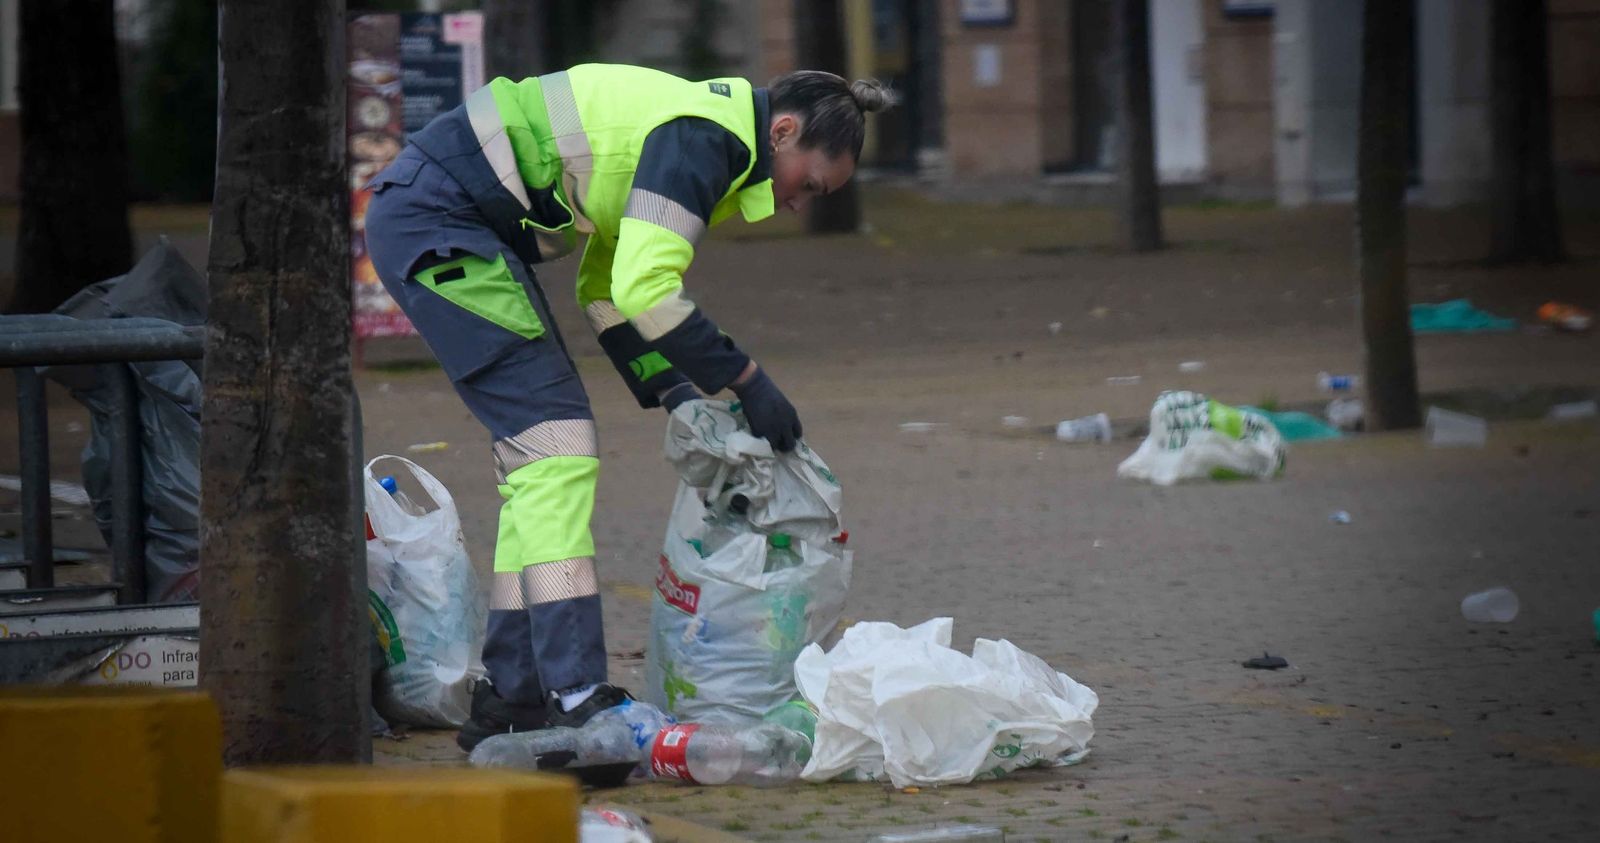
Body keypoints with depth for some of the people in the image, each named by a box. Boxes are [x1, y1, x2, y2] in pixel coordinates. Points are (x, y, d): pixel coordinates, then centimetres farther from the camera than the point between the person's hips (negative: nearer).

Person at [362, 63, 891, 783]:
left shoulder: (698, 137, 17)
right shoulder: (704, 136, -16)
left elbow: (606, 287, 21)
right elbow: (643, 289, -24)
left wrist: (677, 396, 12)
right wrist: (746, 378, -14)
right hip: (434, 222, -11)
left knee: (537, 459, 12)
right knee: (556, 448, -13)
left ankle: (510, 697, 15)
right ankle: (575, 698, -16)